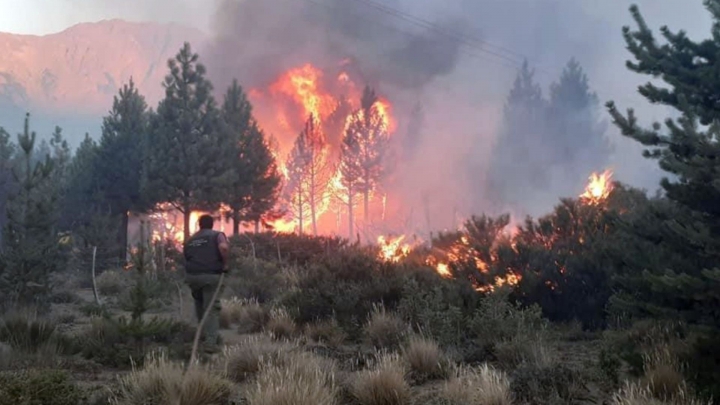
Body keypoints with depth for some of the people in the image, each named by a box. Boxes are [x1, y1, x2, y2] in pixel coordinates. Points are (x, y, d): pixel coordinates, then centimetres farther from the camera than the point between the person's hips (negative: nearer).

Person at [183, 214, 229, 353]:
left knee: (200, 305, 24)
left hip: (192, 276, 4)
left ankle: (204, 335, 29)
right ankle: (211, 342, -8)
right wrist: (225, 264, -5)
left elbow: (186, 258, 17)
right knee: (212, 309, -1)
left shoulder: (189, 240, 20)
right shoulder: (217, 235, 4)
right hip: (211, 276, -4)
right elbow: (224, 247, -17)